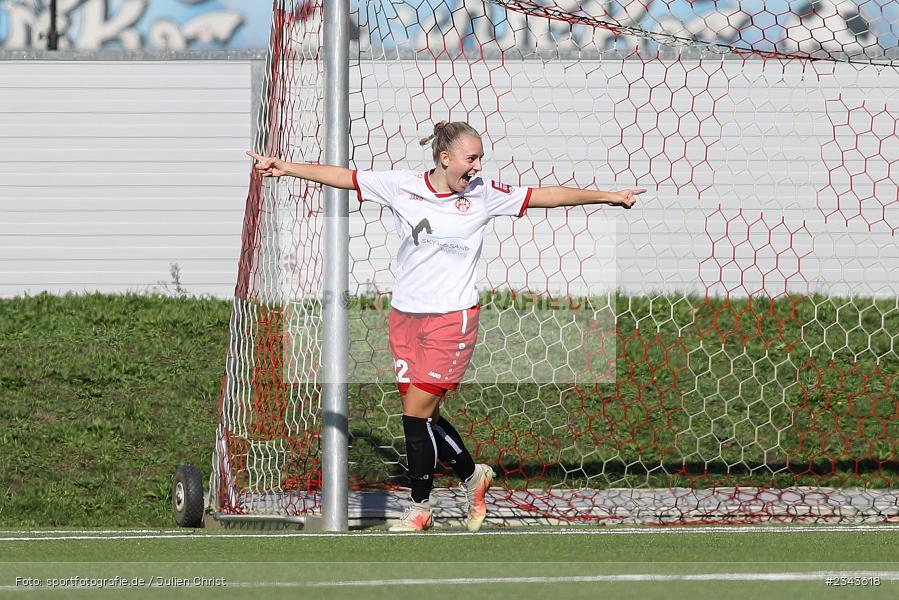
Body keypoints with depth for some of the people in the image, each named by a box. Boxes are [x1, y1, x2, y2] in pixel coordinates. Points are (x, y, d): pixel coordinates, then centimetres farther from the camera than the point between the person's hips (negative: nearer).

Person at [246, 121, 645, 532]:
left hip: (452, 317, -3)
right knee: (422, 415, 4)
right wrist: (287, 169, -3)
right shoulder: (401, 186, 2)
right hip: (405, 315, 3)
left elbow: (546, 196, 7)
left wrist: (609, 197, 8)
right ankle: (472, 476, 29)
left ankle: (419, 508, 4)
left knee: (417, 411, -8)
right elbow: (343, 177, 3)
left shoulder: (483, 195, 2)